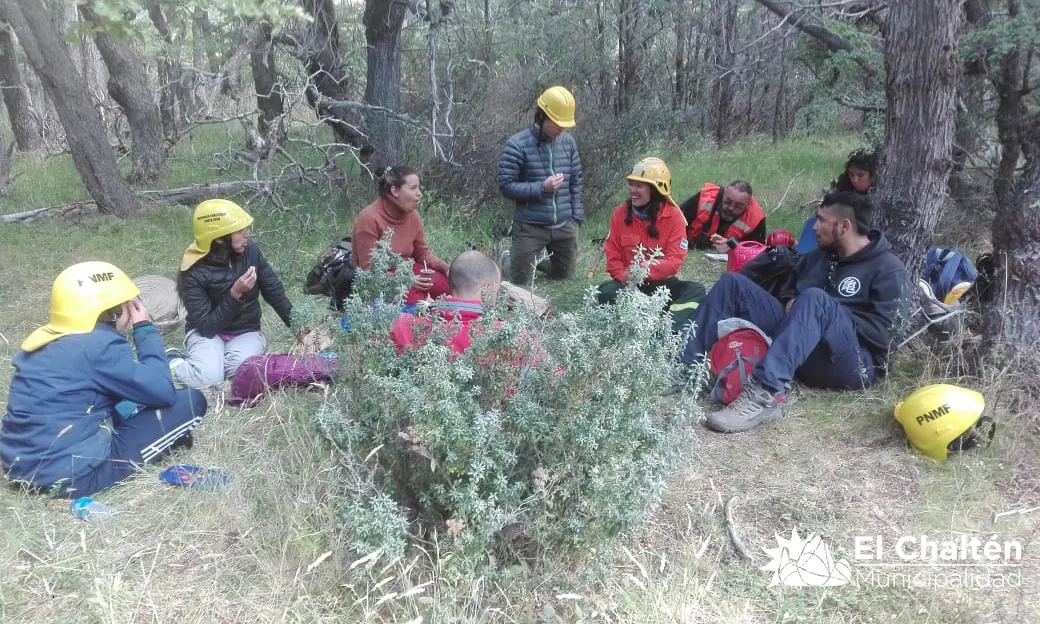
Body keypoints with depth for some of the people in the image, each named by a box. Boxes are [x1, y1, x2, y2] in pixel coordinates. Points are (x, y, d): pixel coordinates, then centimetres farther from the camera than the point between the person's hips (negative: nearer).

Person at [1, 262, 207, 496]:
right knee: (191, 401, -7)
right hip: (71, 473, -9)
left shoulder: (45, 339, 10)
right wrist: (145, 329, -4)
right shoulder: (100, 345, -17)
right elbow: (163, 392, -12)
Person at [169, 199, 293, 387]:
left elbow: (274, 291, 3)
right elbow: (206, 327, -21)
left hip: (246, 332, 2)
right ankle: (172, 361, 1)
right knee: (208, 376, -31)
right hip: (208, 332, -2)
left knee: (239, 369, -32)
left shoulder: (249, 250, -9)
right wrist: (235, 294, -30)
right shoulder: (194, 272, -20)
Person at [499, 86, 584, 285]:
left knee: (565, 279, 17)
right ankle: (510, 259, 34)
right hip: (530, 228, -5)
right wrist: (542, 188, -20)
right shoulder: (517, 145, -11)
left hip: (564, 226, 5)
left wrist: (576, 217, 7)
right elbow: (506, 186, -12)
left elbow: (576, 182, 13)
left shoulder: (568, 142, 5)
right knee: (522, 284, 4)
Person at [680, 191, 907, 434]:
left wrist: (827, 313, -12)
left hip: (853, 364, -7)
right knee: (734, 283, -2)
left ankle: (766, 393, -47)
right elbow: (789, 293, 30)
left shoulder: (887, 269, -3)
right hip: (799, 354, 7)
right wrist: (793, 305, 6)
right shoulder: (818, 257, 19)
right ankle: (686, 366, -14)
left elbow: (880, 332, -13)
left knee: (815, 298, -37)